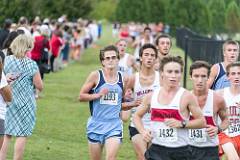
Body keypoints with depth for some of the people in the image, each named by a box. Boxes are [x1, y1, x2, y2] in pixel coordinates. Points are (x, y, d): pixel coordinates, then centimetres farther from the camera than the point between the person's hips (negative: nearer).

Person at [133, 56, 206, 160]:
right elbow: (137, 116, 20)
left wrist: (182, 124, -16)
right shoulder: (152, 96, 5)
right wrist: (143, 131, 2)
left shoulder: (186, 96, -5)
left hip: (180, 151, -2)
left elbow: (202, 122, -2)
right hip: (157, 150, 2)